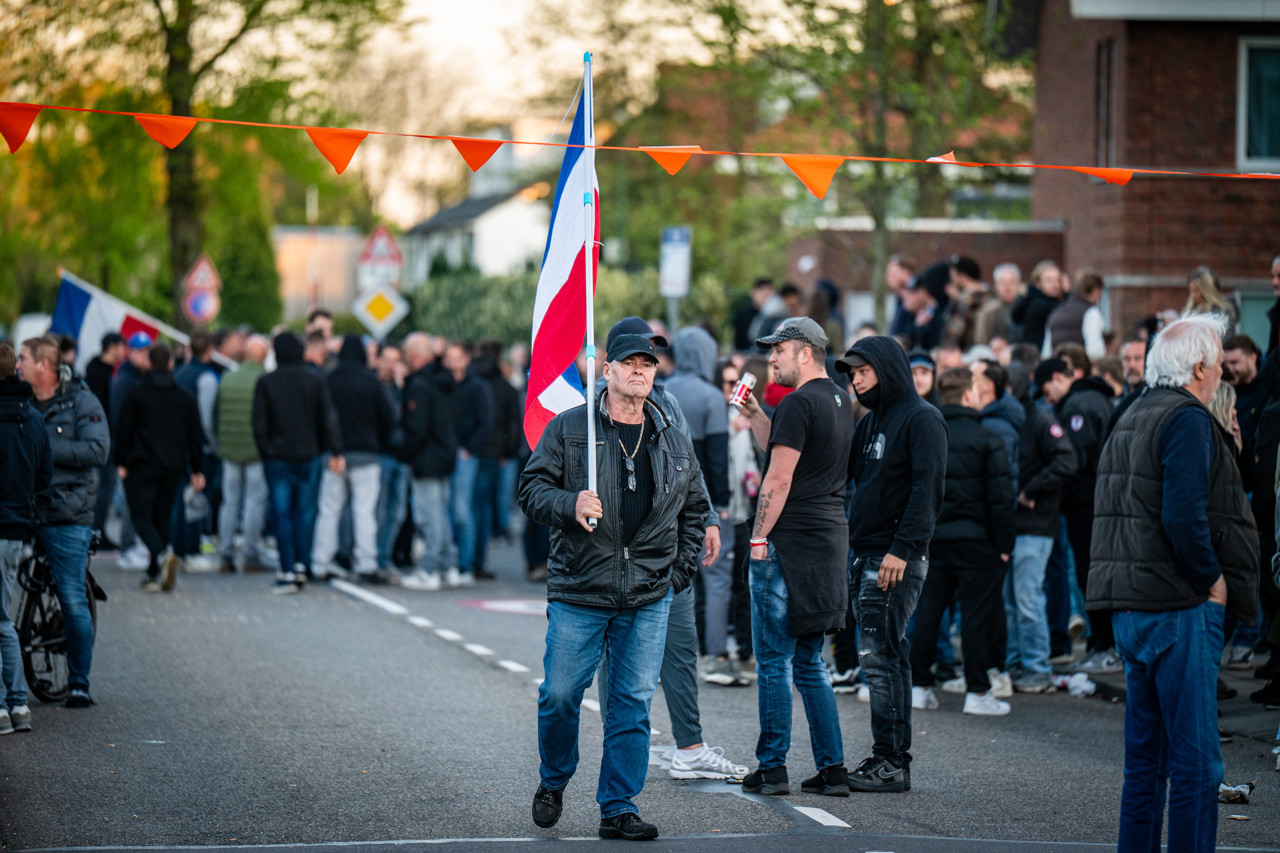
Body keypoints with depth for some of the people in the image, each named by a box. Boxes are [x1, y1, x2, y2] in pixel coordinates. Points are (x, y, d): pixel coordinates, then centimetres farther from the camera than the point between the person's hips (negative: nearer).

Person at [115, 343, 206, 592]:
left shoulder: (136, 395, -3)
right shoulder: (184, 398, 7)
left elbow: (123, 431, -3)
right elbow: (195, 437, 9)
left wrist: (121, 463, 5)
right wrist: (197, 470, 14)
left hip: (142, 467, -4)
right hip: (173, 469, 4)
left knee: (141, 516, -2)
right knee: (162, 518, 12)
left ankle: (161, 555, -30)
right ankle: (154, 575, 11)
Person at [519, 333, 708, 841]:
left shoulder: (674, 443, 12)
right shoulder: (567, 429, 1)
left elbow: (694, 510, 22)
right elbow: (532, 488, 0)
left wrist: (681, 571, 11)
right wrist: (569, 505, -20)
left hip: (649, 598, 3)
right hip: (578, 593, -2)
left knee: (634, 702, 0)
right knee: (561, 693, -1)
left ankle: (618, 808, 7)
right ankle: (554, 781, 25)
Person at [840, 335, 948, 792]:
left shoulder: (921, 418, -8)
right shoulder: (870, 422, 19)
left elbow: (927, 488, -17)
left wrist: (902, 549, -23)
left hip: (895, 557, -9)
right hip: (862, 554, 9)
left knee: (879, 655, -11)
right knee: (887, 655, 10)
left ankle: (891, 762, -8)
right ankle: (891, 758, 13)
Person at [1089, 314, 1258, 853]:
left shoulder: (1132, 419, 18)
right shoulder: (1187, 419, -12)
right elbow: (1183, 516, -23)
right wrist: (1212, 579, -11)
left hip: (1131, 607, 9)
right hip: (1178, 607, -9)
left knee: (1146, 756, 14)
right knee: (1195, 761, -7)